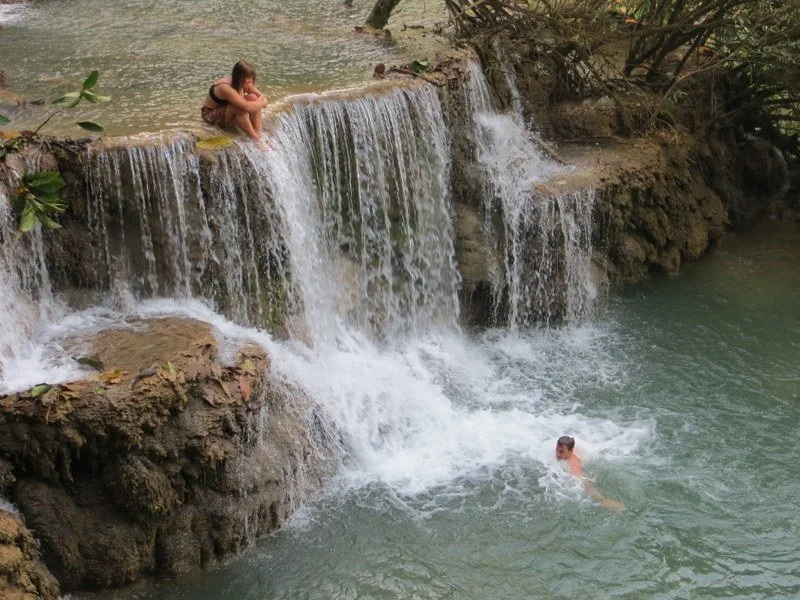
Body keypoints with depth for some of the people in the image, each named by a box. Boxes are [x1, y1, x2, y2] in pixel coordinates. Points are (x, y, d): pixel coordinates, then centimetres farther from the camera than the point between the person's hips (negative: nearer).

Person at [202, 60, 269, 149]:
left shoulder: (245, 84, -10)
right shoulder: (226, 88, -34)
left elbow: (262, 96, -4)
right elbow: (247, 107, -42)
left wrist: (258, 102, -26)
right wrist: (262, 103, -26)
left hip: (228, 110, 8)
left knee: (253, 98, -13)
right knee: (240, 108, -34)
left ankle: (258, 134, -16)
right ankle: (255, 140, -24)